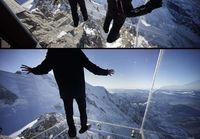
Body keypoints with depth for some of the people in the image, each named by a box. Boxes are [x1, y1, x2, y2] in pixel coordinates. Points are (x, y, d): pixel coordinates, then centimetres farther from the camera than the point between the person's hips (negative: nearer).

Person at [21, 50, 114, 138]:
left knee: (69, 112, 18)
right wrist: (106, 72, 0)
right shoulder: (77, 52, -14)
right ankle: (83, 127, 37)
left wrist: (32, 70, 18)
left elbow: (44, 68, -5)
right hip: (79, 88, 0)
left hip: (65, 90, 1)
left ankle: (72, 132, 32)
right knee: (82, 109, 20)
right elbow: (91, 66, -13)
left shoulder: (52, 52, -11)